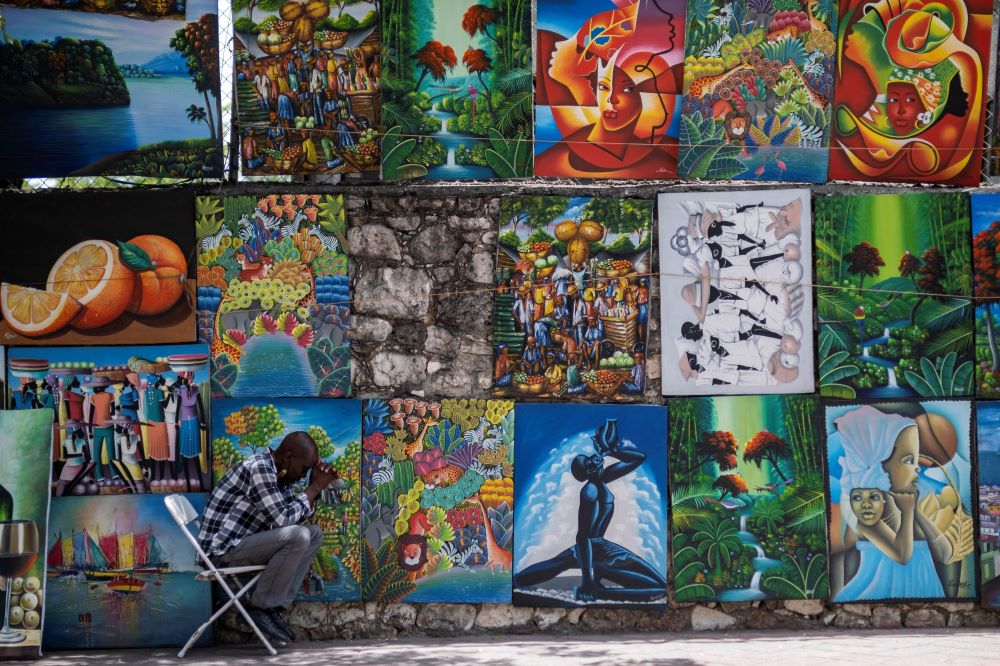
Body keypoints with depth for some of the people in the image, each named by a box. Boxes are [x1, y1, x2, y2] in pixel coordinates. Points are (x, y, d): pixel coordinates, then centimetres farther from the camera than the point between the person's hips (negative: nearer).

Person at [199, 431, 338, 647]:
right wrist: (314, 488, -14)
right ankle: (260, 607, -11)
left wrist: (316, 486, 1)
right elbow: (282, 519, -24)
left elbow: (296, 516, 15)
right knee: (298, 536, -24)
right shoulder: (259, 467, -20)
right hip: (223, 550, -10)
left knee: (314, 534, 7)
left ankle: (275, 605, 1)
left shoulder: (279, 472, 9)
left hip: (244, 542, 10)